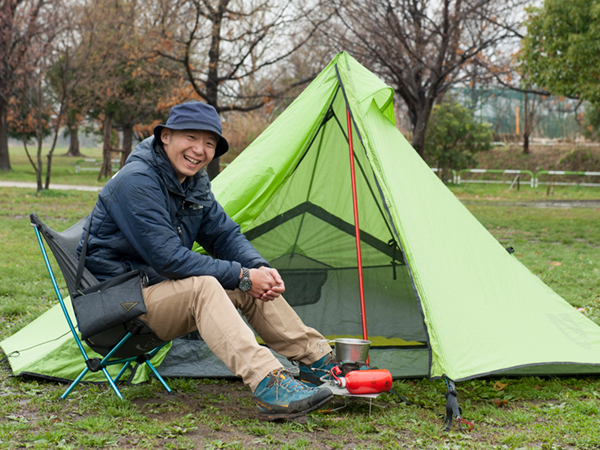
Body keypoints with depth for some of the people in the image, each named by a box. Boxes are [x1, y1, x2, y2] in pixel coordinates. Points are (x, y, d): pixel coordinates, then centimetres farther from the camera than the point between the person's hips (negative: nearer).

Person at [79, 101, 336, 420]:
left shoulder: (195, 183, 6)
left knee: (253, 283, -1)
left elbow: (225, 235, 9)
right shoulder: (135, 182, -23)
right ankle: (269, 388, -46)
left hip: (160, 286, 9)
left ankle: (318, 360, 9)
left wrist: (260, 268, -12)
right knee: (203, 286, -33)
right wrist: (241, 276, -24)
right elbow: (167, 259, -27)